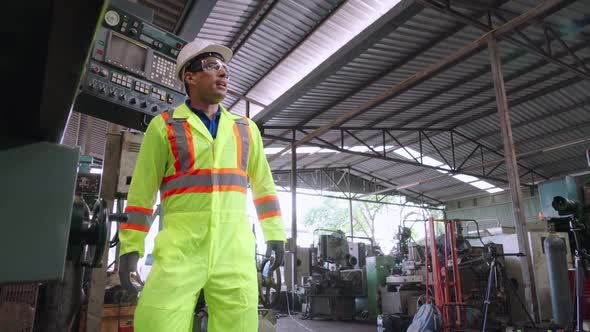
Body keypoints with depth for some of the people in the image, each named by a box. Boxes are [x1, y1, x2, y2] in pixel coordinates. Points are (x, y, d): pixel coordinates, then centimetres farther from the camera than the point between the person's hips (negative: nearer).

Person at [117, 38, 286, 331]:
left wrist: (274, 233, 12)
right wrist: (131, 246, 4)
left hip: (235, 246, 3)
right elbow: (142, 190, 6)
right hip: (181, 246, -2)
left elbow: (263, 183, 17)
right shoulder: (163, 126, 6)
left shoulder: (246, 128, 14)